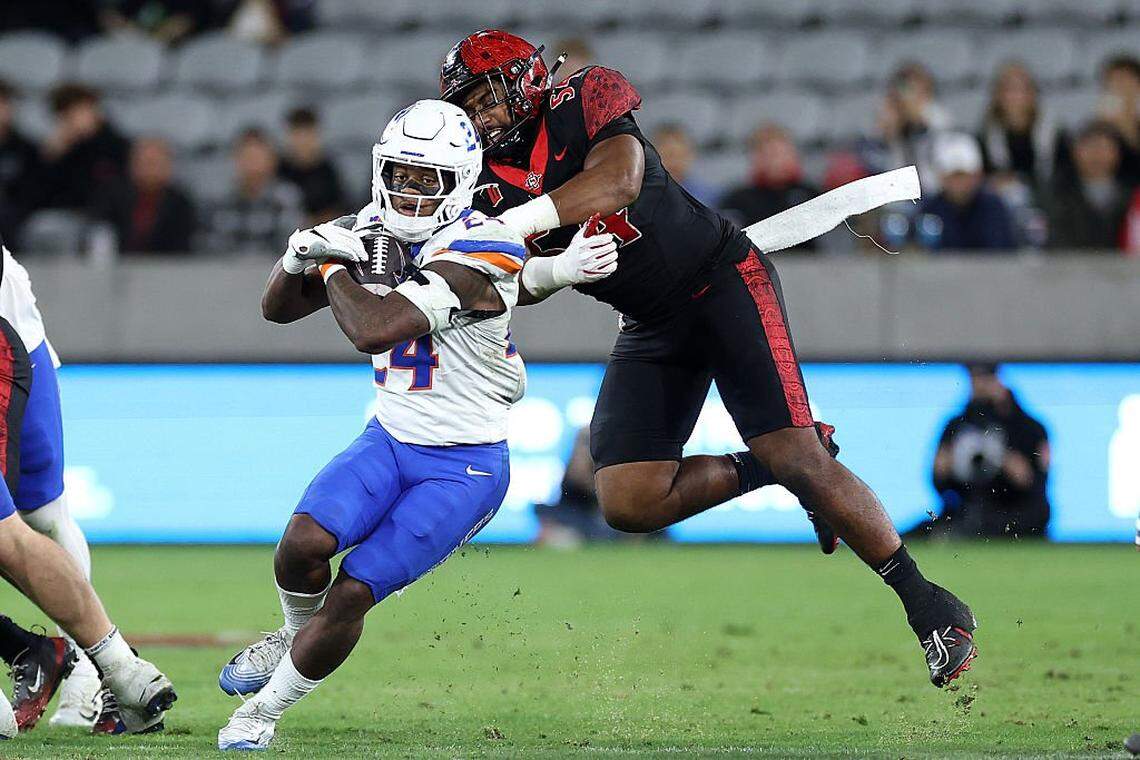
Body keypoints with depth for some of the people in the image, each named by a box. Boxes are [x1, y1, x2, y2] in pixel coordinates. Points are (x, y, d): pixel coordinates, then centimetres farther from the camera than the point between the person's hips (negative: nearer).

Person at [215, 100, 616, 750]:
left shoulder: (479, 252, -23)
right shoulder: (374, 235, 1)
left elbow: (374, 331, -32)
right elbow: (278, 309, 9)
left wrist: (335, 270, -15)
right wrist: (300, 257, -12)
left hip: (465, 469, -5)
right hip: (390, 441, 5)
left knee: (352, 593, -14)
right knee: (304, 542, -20)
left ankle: (266, 710, 7)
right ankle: (297, 633, 13)